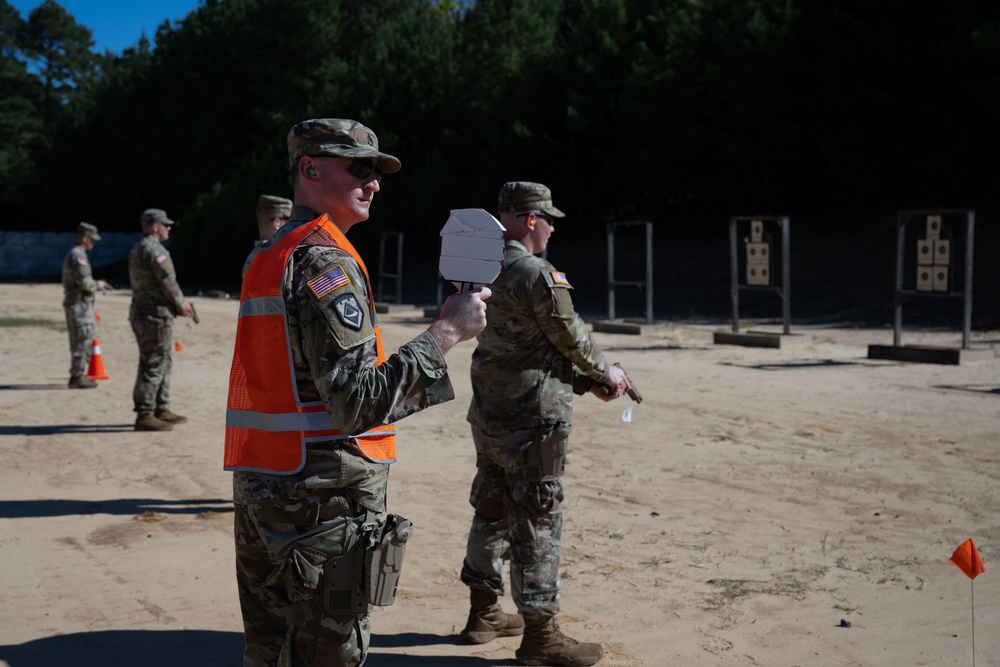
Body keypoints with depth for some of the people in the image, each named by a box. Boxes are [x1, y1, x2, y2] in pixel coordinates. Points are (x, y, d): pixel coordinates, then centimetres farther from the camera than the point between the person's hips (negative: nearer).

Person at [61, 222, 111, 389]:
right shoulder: (78, 255, -16)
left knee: (78, 342, 16)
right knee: (83, 342, -6)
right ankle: (78, 377, -3)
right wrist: (98, 285, -4)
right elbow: (85, 282, -22)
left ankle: (78, 375, 22)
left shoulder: (72, 254, 17)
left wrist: (96, 285, 12)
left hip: (72, 303, 10)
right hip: (80, 304, -10)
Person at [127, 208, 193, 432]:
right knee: (153, 365, -7)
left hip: (141, 312, 11)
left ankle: (161, 409, 25)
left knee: (162, 363, 18)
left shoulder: (136, 250, 18)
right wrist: (181, 305, -2)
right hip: (156, 315, -11)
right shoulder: (154, 250, -15)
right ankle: (145, 415, -5)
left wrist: (178, 303, 14)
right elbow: (168, 282, -17)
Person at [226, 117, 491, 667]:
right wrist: (447, 332, -18)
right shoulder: (326, 260, -14)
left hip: (259, 496, 9)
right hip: (324, 500, -9)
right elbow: (358, 404, -23)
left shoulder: (269, 256, 16)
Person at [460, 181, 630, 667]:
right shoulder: (537, 275, -17)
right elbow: (572, 338, -8)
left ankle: (483, 614, 30)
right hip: (531, 422, -9)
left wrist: (586, 382, 14)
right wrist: (606, 372, 11)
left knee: (491, 513, 18)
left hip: (488, 417, 9)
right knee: (537, 524, -1)